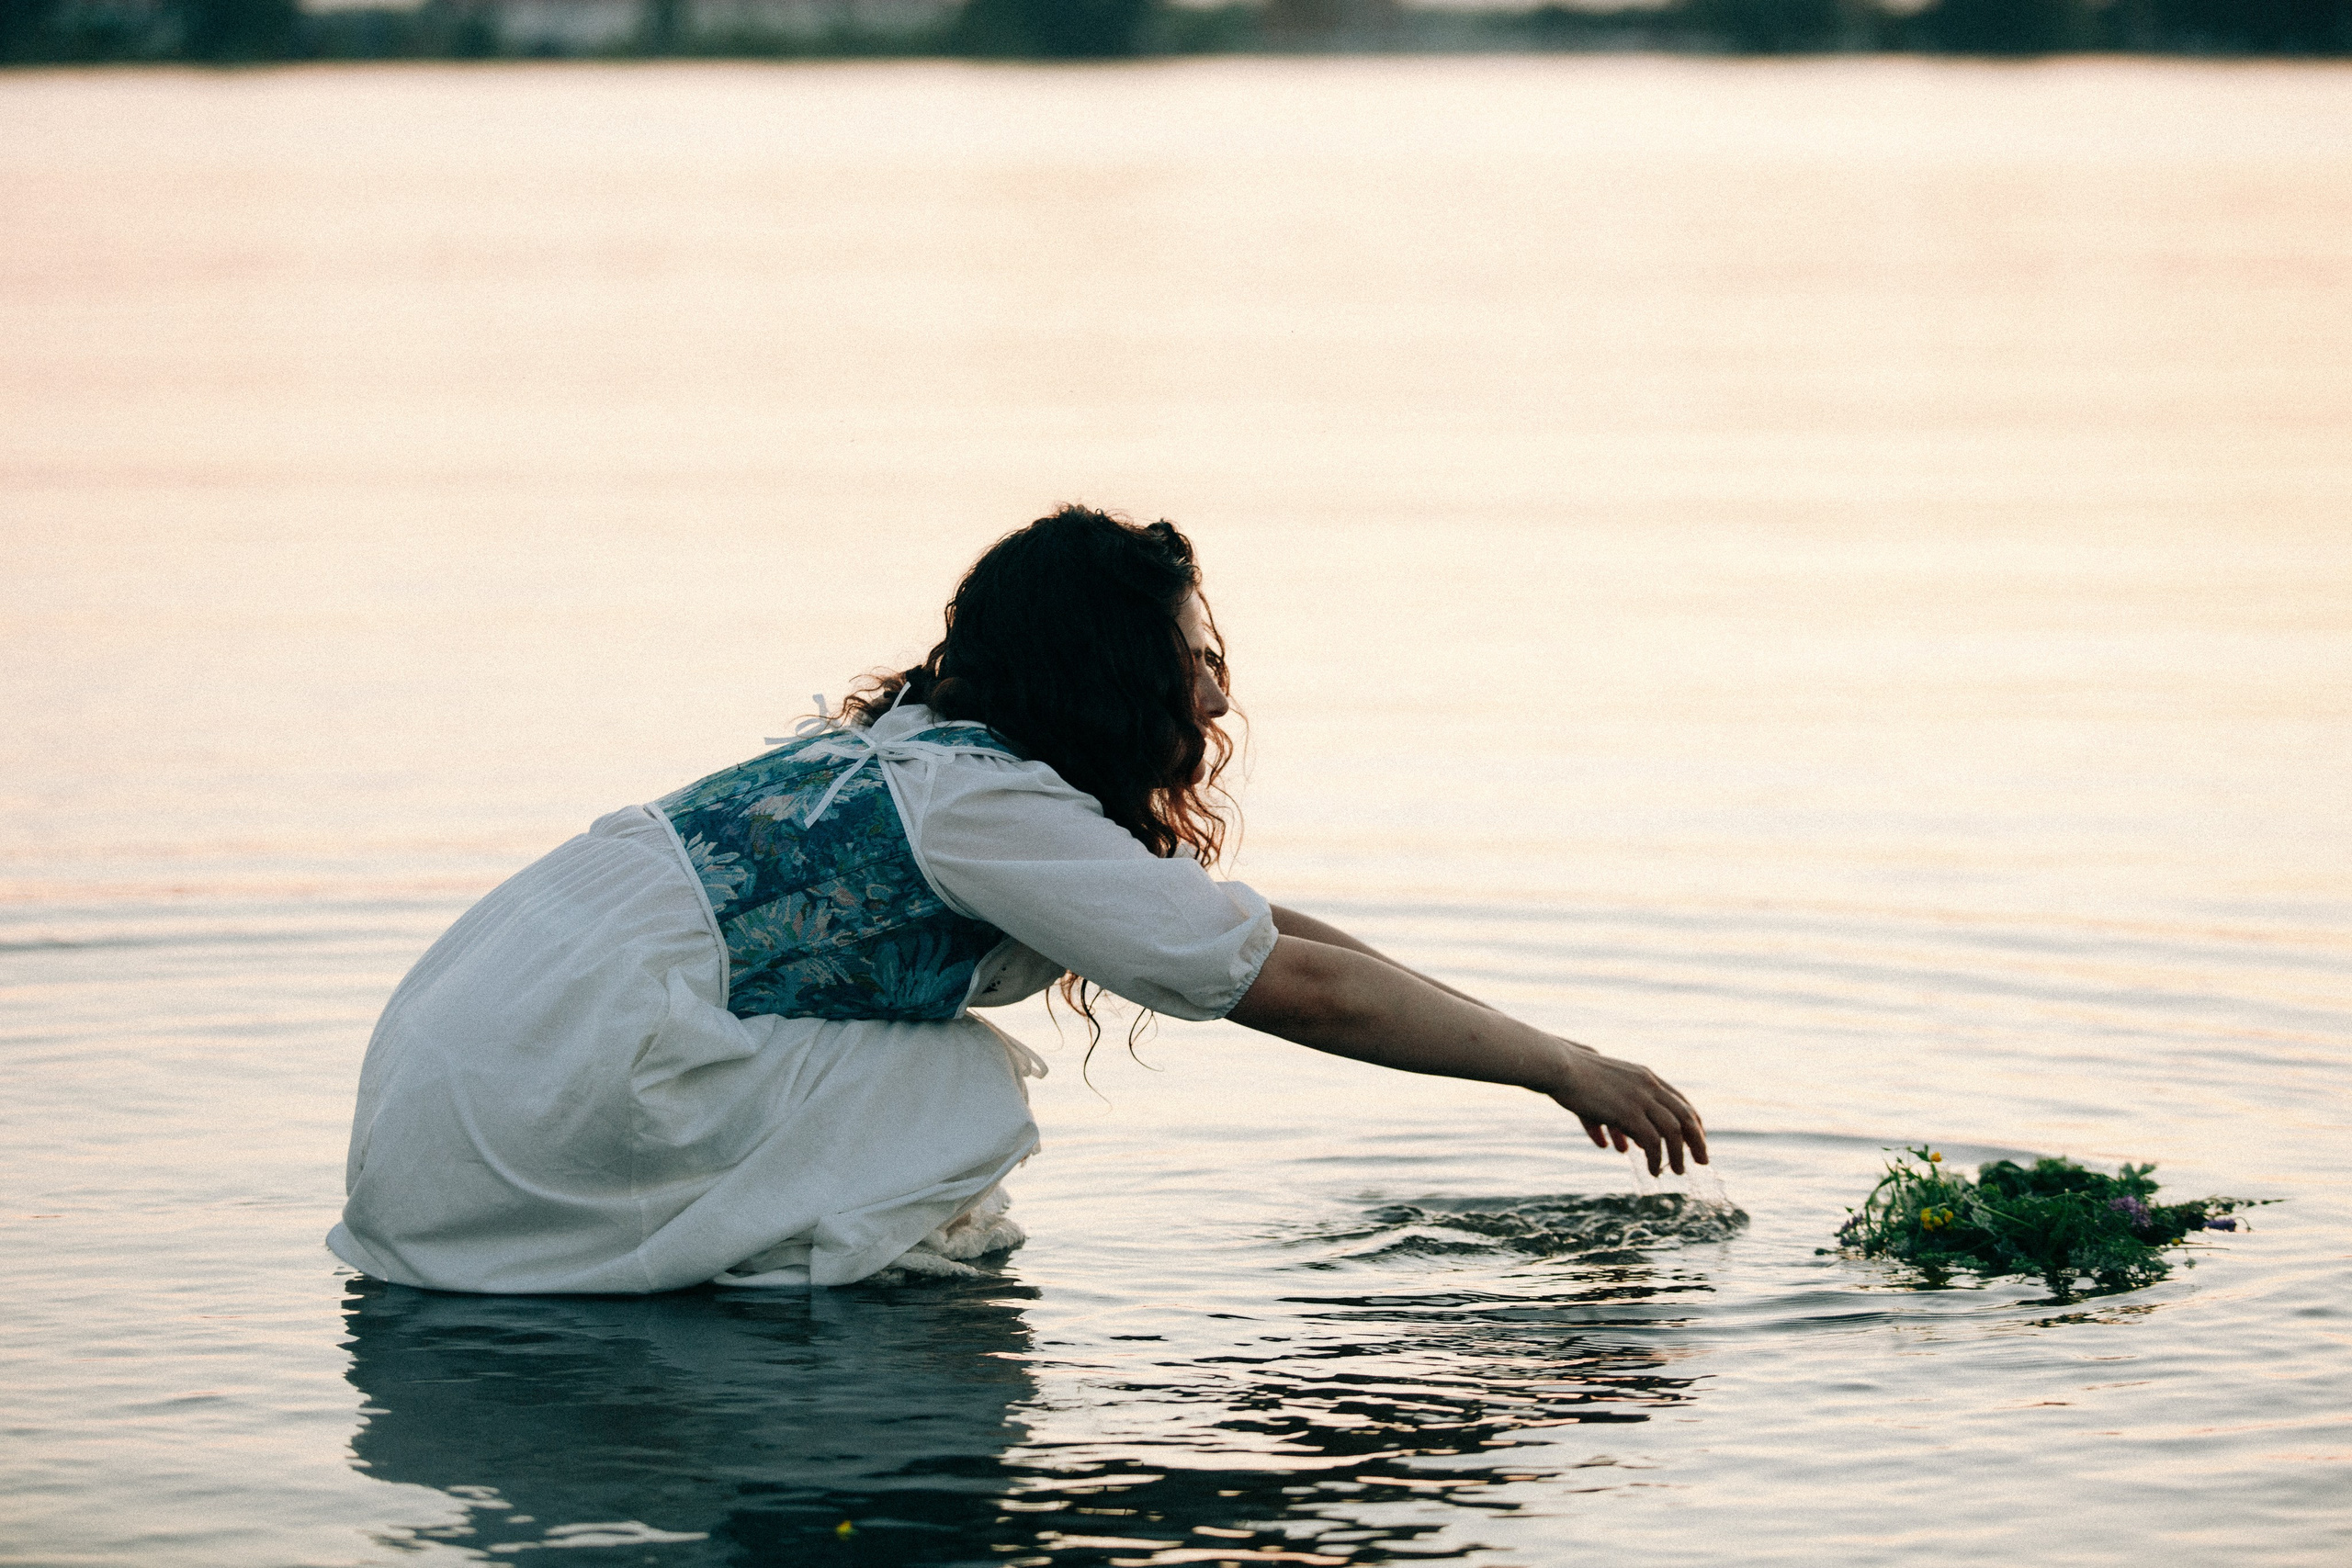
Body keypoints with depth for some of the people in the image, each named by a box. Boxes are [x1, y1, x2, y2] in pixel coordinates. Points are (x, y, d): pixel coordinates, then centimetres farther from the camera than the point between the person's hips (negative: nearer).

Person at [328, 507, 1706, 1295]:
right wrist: (1559, 1064, -4)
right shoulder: (989, 807, -13)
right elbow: (1299, 986, -12)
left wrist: (1536, 1047, 17)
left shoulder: (929, 753, 15)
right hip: (541, 1098, -9)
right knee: (969, 1100, -9)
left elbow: (1252, 929, 18)